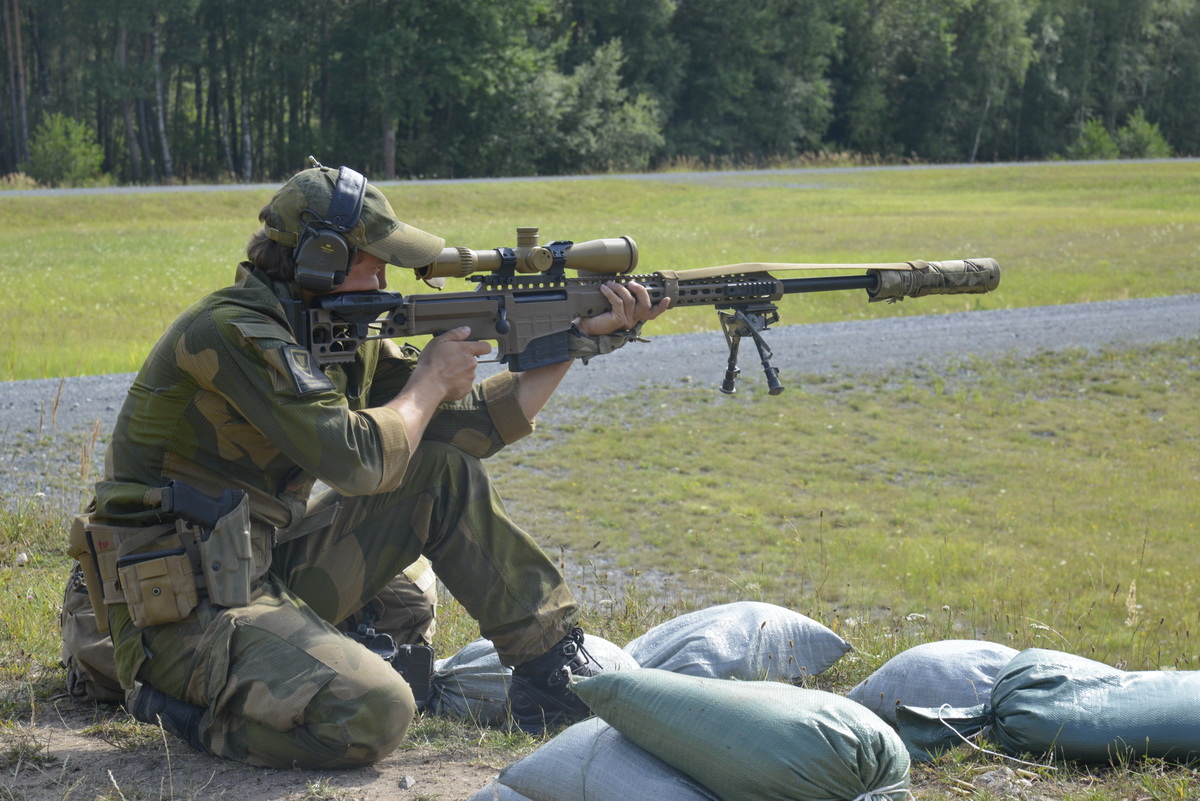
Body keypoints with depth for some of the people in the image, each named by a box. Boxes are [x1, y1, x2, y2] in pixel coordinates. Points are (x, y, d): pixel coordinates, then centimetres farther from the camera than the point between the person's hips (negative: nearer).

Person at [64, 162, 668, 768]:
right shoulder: (231, 331, -20)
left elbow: (474, 423, 12)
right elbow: (356, 458, -26)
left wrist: (585, 338, 9)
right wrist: (430, 381, -8)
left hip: (267, 571, 9)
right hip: (183, 611, -9)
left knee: (446, 472, 5)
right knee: (372, 714, -30)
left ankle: (552, 669, 10)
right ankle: (184, 707, -5)